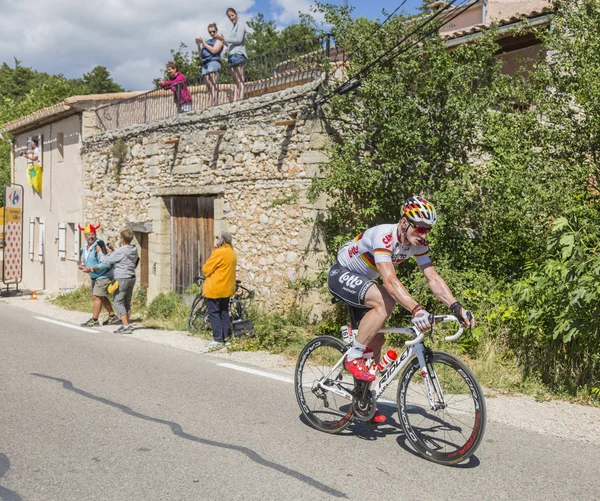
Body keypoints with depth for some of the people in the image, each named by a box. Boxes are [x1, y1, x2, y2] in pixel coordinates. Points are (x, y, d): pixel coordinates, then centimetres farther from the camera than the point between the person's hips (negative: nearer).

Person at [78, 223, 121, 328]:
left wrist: (91, 269, -27)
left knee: (97, 297, -9)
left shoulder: (99, 245, -24)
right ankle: (113, 317, 28)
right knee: (102, 297, 17)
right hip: (94, 277, 9)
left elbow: (106, 263, -29)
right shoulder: (84, 247, 3)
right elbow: (85, 260, 20)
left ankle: (94, 320, -1)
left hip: (104, 276, -9)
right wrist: (82, 264, -3)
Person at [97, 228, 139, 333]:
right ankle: (125, 326, 17)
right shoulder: (134, 250, 5)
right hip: (131, 278, 8)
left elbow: (106, 261, -10)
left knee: (118, 302, -1)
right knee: (127, 303, 13)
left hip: (121, 279, -8)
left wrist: (99, 252, 7)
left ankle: (126, 326, -7)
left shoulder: (120, 252, -19)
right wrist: (112, 254, 24)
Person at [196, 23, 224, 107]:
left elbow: (214, 50, -7)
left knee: (213, 85, -20)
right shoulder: (207, 41, 29)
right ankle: (209, 105, -12)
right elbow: (201, 55, 26)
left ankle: (213, 105, -30)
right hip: (205, 64, 7)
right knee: (208, 87, -4)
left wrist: (203, 42, -3)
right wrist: (198, 45, 11)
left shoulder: (219, 40, 10)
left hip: (213, 62, -7)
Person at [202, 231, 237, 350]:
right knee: (224, 313, 15)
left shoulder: (219, 252, -19)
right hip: (227, 288, 9)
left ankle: (218, 340, -1)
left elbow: (206, 269, -15)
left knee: (213, 314, -1)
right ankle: (227, 337, 19)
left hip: (215, 289, -9)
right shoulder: (232, 252, 10)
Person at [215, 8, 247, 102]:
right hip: (231, 55, 8)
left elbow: (239, 40, -9)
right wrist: (224, 41, 6)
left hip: (238, 54, -8)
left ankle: (241, 98, -22)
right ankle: (235, 99, -6)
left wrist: (224, 39, -8)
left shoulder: (240, 25, 3)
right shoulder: (233, 27, 27)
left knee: (240, 79, -15)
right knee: (235, 80, 0)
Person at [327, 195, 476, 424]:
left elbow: (433, 278, -13)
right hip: (341, 275, -8)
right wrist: (416, 309, -55)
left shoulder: (417, 244, -10)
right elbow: (390, 281, -44)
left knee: (376, 339, 6)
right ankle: (352, 358, -19)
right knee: (385, 303, -33)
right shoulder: (383, 236, -34)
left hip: (361, 279, 8)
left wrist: (457, 307, -24)